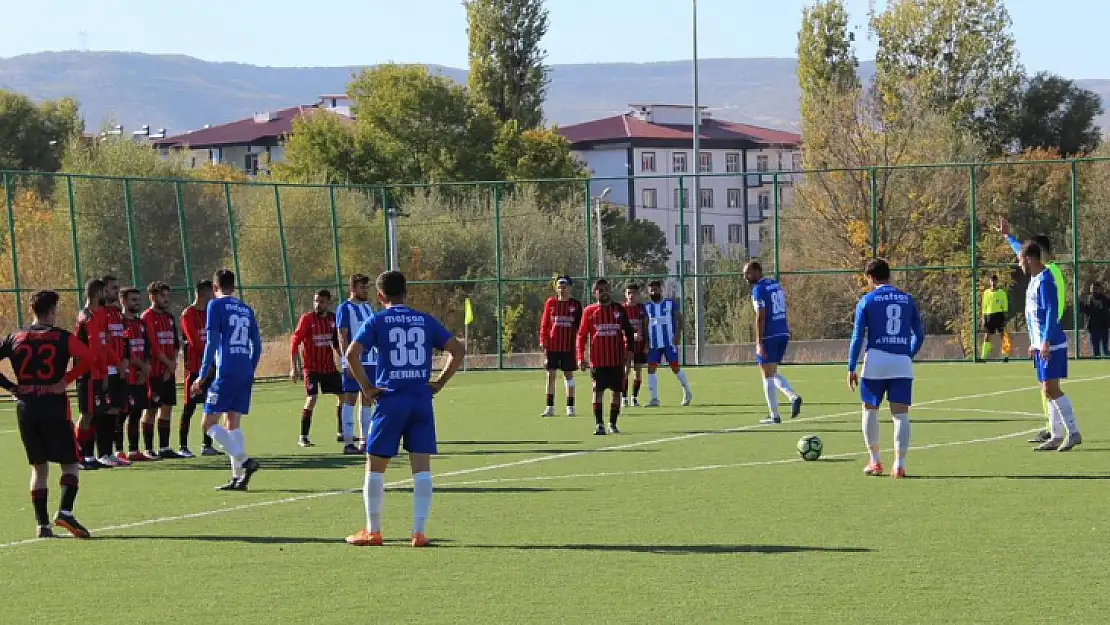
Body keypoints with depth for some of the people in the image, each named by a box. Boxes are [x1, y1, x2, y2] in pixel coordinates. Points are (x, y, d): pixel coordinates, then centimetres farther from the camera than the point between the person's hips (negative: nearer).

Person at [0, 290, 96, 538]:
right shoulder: (61, 337, -3)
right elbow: (88, 357, -19)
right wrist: (66, 380, -12)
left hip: (26, 408, 4)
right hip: (54, 408, -4)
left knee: (38, 466, 13)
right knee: (70, 462, 6)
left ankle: (42, 524, 6)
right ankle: (65, 511, -15)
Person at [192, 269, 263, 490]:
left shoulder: (216, 305, -1)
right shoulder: (246, 310, 17)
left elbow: (212, 342, -9)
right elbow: (257, 345, 16)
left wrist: (203, 376, -7)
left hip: (226, 373, -7)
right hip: (245, 373, 7)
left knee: (210, 423, -4)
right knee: (233, 424, 10)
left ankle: (245, 461, -17)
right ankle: (238, 477, 2)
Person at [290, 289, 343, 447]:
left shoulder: (333, 318, 4)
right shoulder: (306, 319, -10)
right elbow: (294, 342, -10)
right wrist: (293, 367, -15)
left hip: (329, 366, 6)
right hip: (312, 367, -5)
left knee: (343, 396, 8)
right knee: (311, 400, -14)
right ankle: (303, 438, -6)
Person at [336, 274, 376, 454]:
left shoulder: (368, 308, 16)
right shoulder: (344, 308, -5)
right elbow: (342, 337, -10)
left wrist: (378, 358, 14)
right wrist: (348, 362, -17)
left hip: (371, 361, 7)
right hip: (354, 362, -7)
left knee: (367, 399, 8)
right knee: (350, 399, -5)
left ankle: (365, 440, 13)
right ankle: (348, 442, -5)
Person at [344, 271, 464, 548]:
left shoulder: (377, 321, 1)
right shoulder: (425, 320, 10)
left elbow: (352, 353, -12)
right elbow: (457, 350, 6)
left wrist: (366, 387, -4)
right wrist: (439, 383, 8)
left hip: (390, 400, -2)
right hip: (422, 400, 2)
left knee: (375, 465, 9)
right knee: (421, 466, 2)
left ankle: (372, 531, 12)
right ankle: (419, 532, -2)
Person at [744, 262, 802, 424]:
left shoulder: (758, 289, -12)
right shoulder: (777, 285, 14)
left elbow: (760, 317, -18)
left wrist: (759, 343, -19)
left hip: (769, 337, -8)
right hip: (783, 334, 8)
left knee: (768, 376, 0)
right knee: (773, 373, 19)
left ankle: (774, 415, 0)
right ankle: (793, 396, -3)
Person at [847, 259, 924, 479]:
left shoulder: (867, 300, 2)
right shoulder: (907, 299, 11)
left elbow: (858, 336, -1)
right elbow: (919, 334, 14)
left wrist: (851, 368, 2)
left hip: (876, 361, -2)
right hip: (902, 362, 2)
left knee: (870, 409, 14)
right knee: (901, 414, 1)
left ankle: (875, 461, 15)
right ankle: (899, 465, -8)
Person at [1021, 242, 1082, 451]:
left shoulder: (1045, 281, -15)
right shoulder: (1034, 279, 15)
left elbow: (1051, 312, -21)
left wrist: (1046, 342, -25)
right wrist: (1034, 343, 29)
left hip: (1052, 345, -10)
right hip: (1042, 345, 10)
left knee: (1051, 390, -12)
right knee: (1048, 390, 10)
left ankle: (1073, 432, -9)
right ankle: (1056, 436, 12)